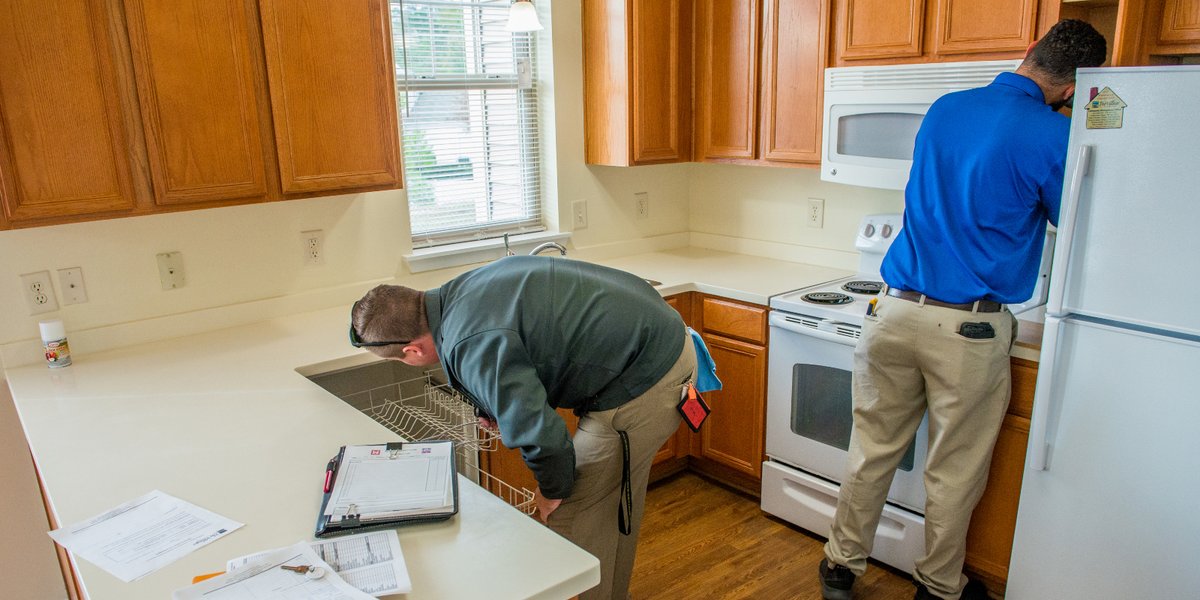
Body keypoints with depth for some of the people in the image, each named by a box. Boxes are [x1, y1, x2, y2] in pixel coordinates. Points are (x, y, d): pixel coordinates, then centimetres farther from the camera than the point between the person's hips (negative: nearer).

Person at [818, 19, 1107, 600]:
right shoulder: (1053, 135, -8)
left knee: (872, 450, 14)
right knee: (955, 470, 12)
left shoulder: (944, 109, 10)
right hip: (969, 327, -4)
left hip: (896, 310, 5)